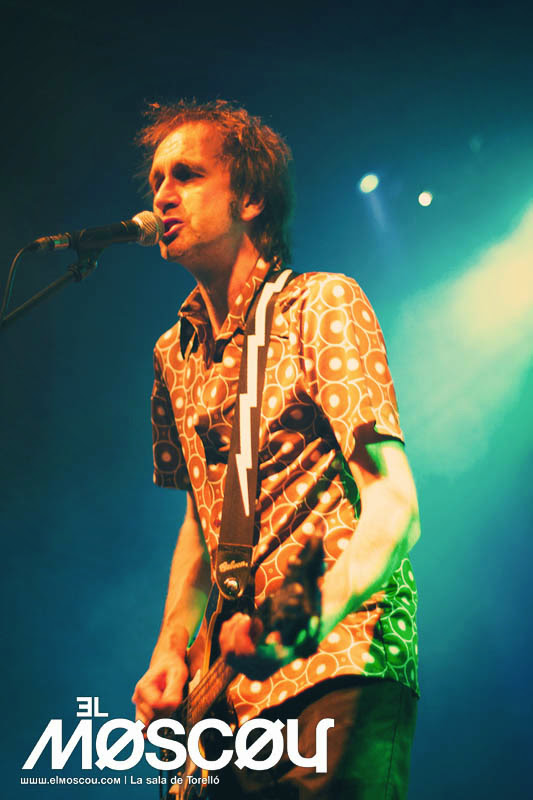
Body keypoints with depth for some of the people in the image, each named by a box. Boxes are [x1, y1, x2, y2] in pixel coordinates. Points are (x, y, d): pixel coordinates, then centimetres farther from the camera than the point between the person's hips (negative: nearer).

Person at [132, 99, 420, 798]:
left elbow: (395, 501, -14)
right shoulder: (174, 355, 15)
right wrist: (171, 651, 7)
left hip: (341, 667, -6)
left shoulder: (323, 305, -5)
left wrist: (313, 617, -33)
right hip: (227, 690, 6)